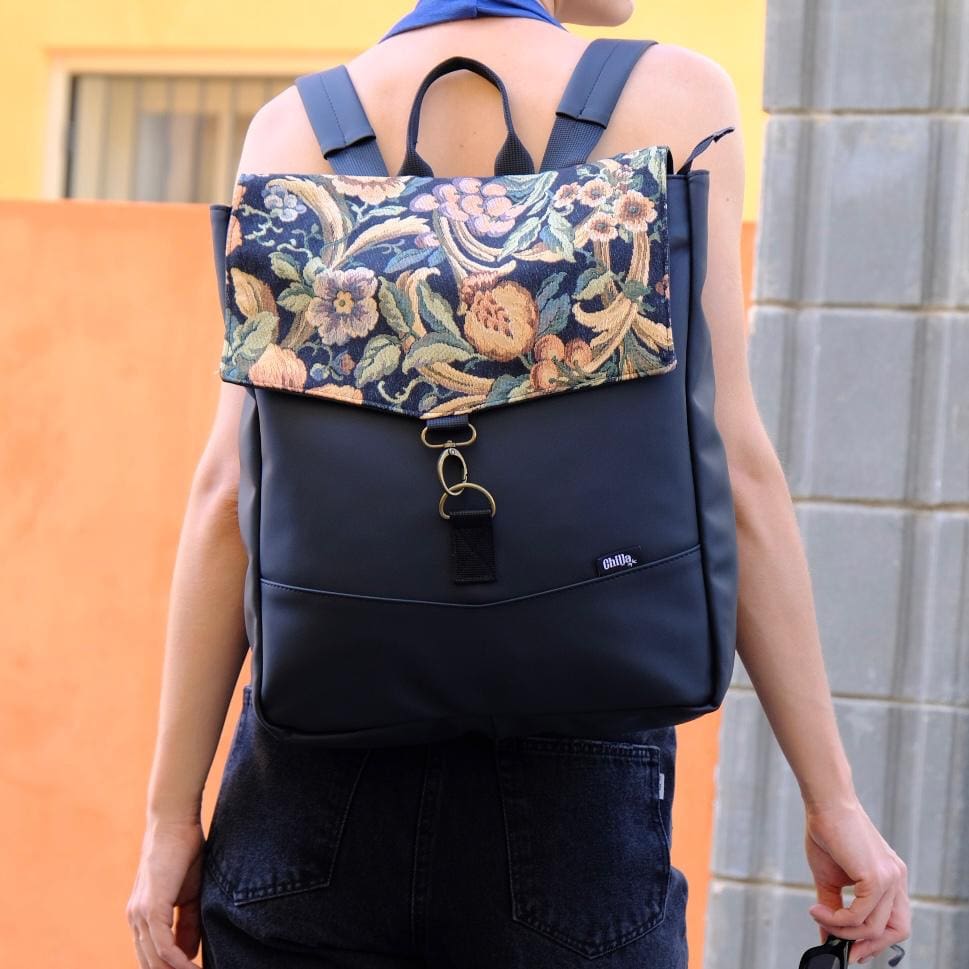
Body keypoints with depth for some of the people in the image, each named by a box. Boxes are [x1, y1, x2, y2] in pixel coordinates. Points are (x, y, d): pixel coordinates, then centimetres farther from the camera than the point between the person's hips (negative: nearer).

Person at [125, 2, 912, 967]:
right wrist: (833, 797, -1)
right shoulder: (674, 97, -1)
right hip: (572, 783, -1)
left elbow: (232, 487, -2)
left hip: (321, 779, 2)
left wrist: (171, 814, 3)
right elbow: (732, 469, -6)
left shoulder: (296, 123, 3)